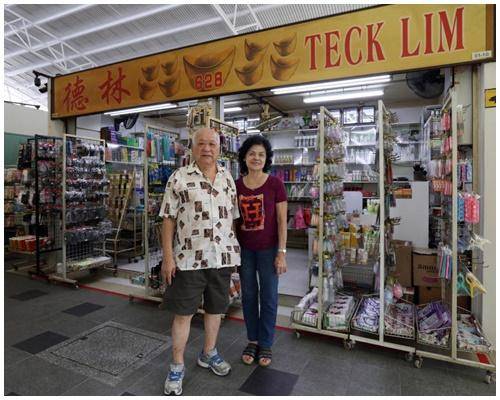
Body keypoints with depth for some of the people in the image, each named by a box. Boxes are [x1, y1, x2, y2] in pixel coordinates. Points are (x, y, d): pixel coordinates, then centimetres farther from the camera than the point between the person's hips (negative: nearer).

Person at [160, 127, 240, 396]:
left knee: (216, 307, 18)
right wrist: (167, 257, -9)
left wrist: (234, 252, 10)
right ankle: (177, 366, 27)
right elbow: (168, 219, -5)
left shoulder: (227, 178, 7)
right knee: (183, 312, 8)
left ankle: (209, 353, 40)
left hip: (222, 257, 4)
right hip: (189, 259, -4)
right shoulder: (179, 178, -5)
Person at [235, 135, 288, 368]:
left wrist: (282, 252, -9)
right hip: (244, 249, 3)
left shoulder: (275, 184, -8)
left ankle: (266, 344, 29)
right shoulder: (236, 185, 0)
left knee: (268, 297, 9)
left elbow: (282, 220, -7)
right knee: (248, 295, 14)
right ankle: (252, 341, 34)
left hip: (268, 249, -2)